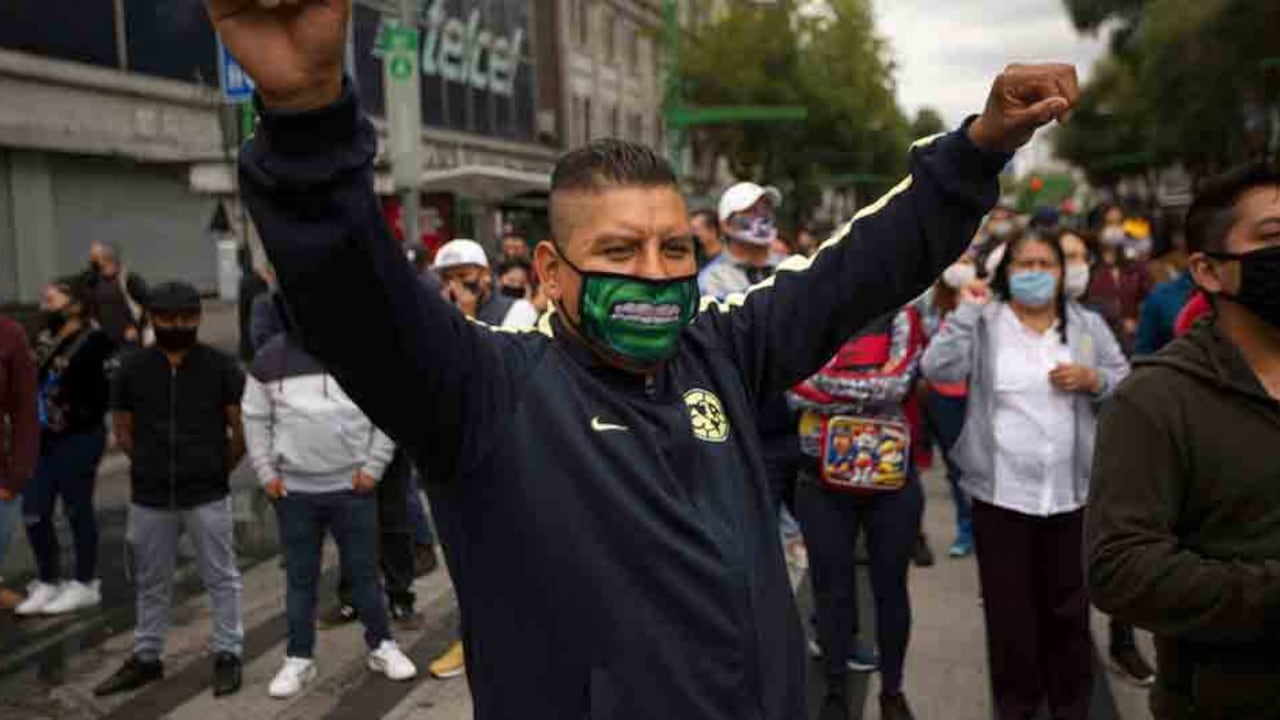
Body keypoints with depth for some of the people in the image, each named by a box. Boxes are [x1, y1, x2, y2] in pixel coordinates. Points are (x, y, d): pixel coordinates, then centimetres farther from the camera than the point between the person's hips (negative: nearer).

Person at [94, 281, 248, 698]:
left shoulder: (222, 368, -4)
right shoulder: (132, 370, 2)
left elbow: (242, 429, 0)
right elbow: (123, 432, 10)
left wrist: (217, 471, 4)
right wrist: (155, 467, 8)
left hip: (208, 497, -2)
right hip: (149, 498, 3)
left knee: (221, 578, 6)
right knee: (151, 583, 15)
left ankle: (228, 655, 17)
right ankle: (146, 658, 29)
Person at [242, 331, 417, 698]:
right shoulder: (270, 357, 2)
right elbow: (255, 418, 8)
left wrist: (373, 466, -5)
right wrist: (266, 472, 1)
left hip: (353, 487, -1)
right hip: (293, 489, 1)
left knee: (363, 572, 10)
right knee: (300, 578, 12)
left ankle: (381, 646, 26)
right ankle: (299, 658, 25)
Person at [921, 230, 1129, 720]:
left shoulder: (1089, 326, 7)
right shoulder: (983, 323, -1)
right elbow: (939, 369, -14)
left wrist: (1093, 380, -9)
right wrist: (967, 310, -14)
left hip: (1071, 492, 2)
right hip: (1001, 492, -2)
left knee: (1068, 606, 14)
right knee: (1009, 608, 9)